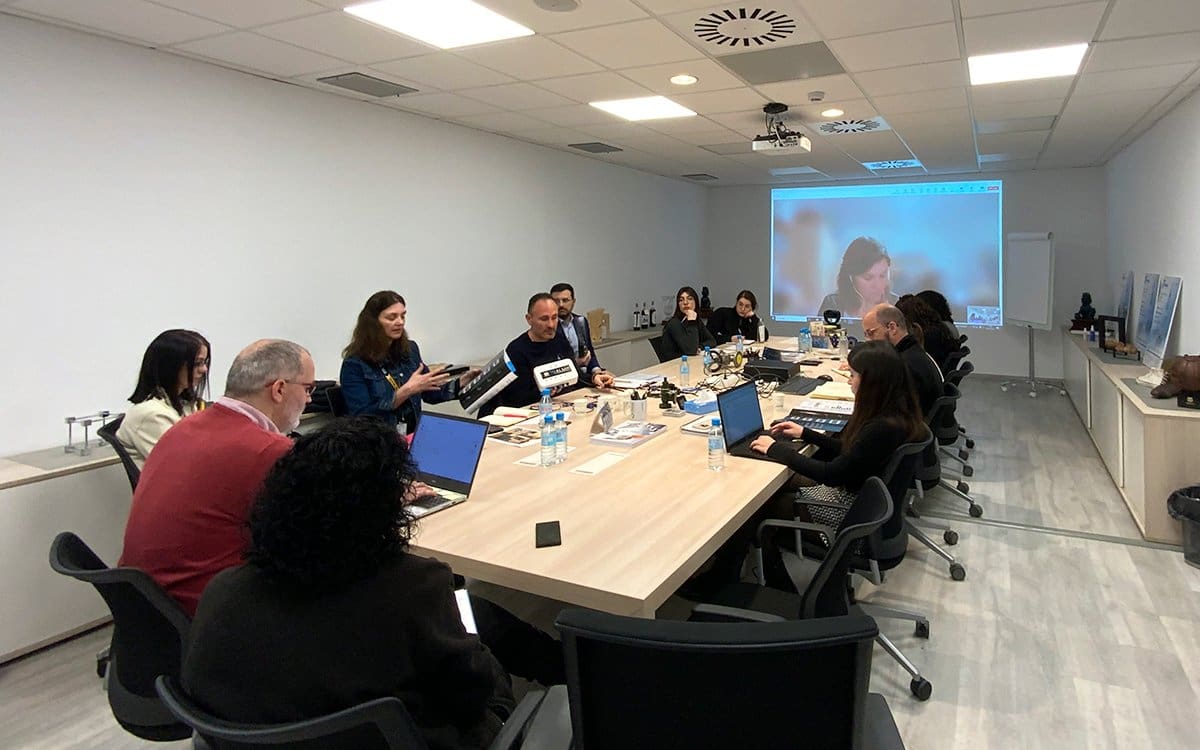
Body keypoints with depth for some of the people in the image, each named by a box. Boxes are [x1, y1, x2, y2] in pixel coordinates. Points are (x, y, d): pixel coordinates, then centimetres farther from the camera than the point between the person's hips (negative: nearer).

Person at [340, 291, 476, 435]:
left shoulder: (410, 349, 9)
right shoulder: (355, 364, -7)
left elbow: (430, 393, 20)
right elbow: (362, 417, -13)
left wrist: (462, 382, 3)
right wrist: (406, 391, -21)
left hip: (413, 435, 5)